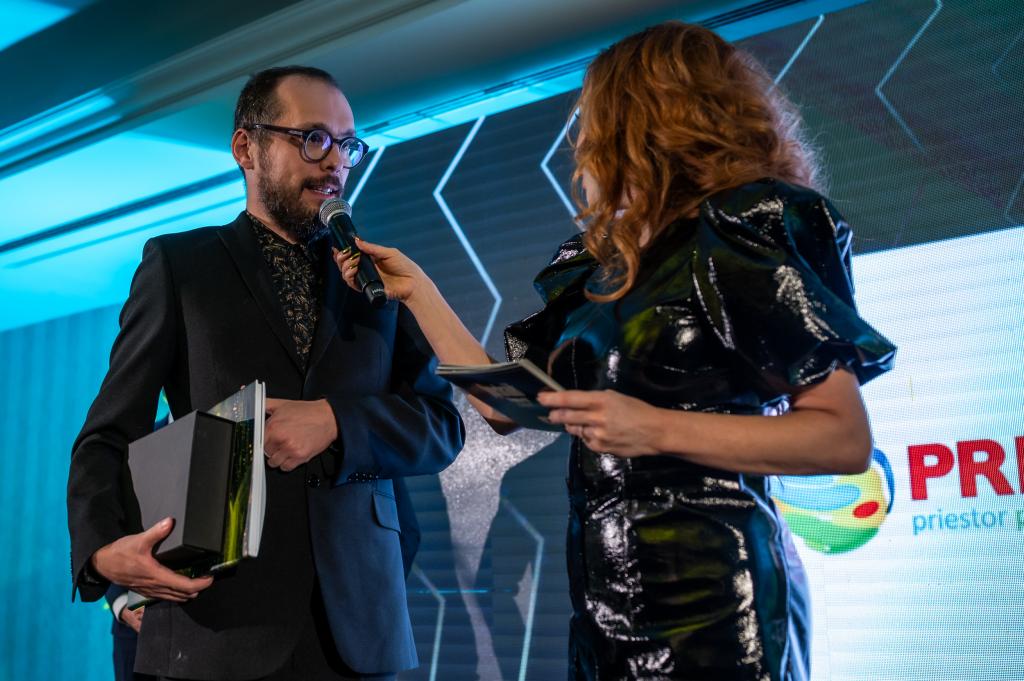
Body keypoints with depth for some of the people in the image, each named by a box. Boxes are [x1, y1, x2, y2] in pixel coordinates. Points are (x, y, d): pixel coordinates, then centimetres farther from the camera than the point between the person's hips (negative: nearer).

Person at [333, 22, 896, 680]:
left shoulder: (747, 230, -9)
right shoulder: (601, 266, 14)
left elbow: (848, 439, -14)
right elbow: (506, 405, 17)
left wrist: (658, 430, -20)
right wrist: (417, 290, 19)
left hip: (711, 592, -7)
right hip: (609, 599, 7)